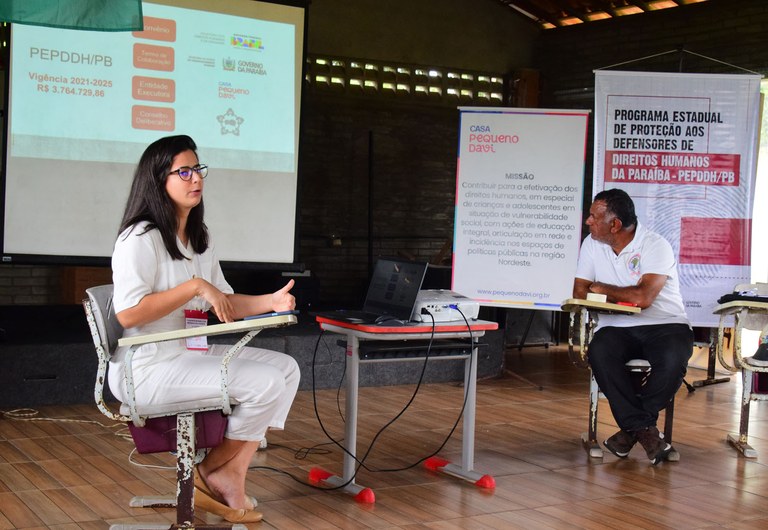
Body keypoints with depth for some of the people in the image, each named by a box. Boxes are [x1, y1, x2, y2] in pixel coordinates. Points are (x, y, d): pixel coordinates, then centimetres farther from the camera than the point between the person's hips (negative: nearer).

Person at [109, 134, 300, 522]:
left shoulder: (199, 240, 16)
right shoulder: (140, 238, -14)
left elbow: (222, 302, 15)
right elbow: (128, 314, -24)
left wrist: (270, 302, -3)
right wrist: (195, 286, -23)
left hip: (193, 354, 10)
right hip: (151, 367, -10)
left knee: (286, 367, -1)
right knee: (265, 383, -20)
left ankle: (232, 476, -5)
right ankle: (211, 471, 3)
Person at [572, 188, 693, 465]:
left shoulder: (656, 246, -12)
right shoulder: (592, 244, 5)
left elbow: (643, 298, -24)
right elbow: (580, 293, 4)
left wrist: (601, 289, -10)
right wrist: (625, 296, -11)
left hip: (664, 325, -3)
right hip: (617, 328, 4)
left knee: (672, 359, -35)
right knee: (599, 352, -30)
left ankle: (633, 427, -16)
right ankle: (645, 430, -22)